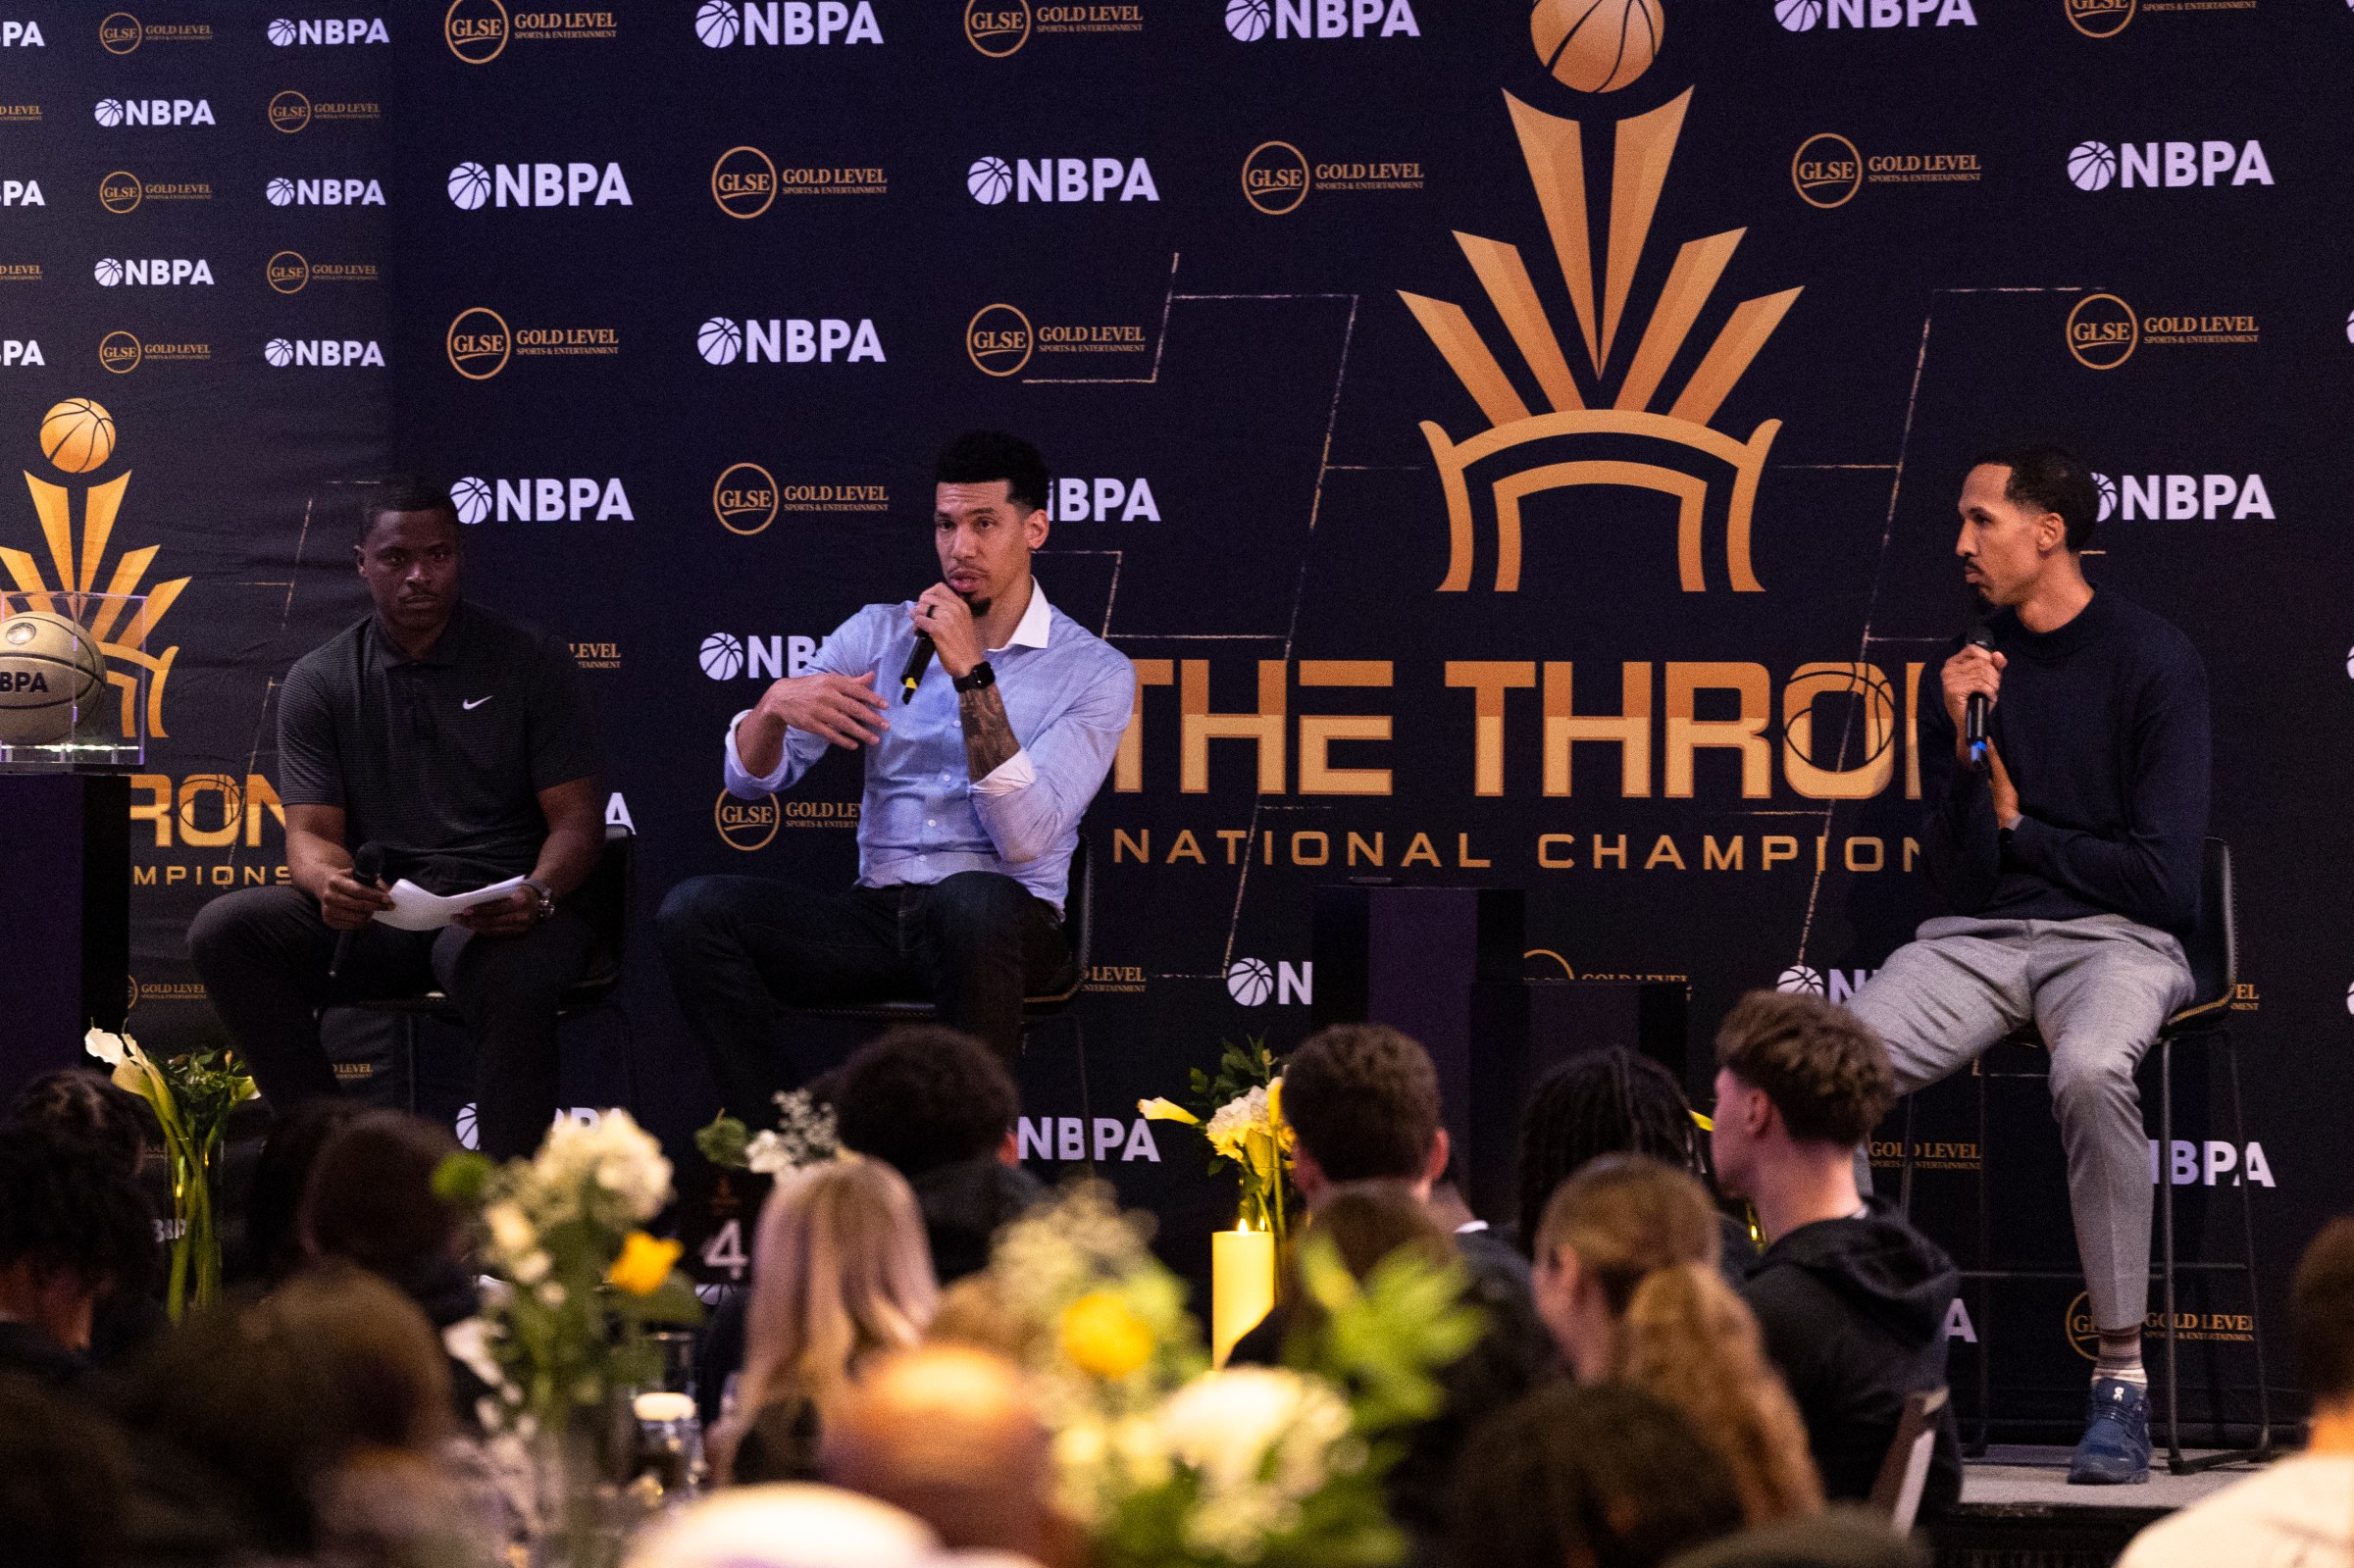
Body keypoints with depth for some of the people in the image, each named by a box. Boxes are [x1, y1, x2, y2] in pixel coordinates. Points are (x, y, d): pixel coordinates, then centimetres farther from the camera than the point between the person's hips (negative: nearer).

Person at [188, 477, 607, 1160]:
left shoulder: (529, 660, 5)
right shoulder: (320, 680, 10)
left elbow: (578, 818, 0)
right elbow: (311, 832, 3)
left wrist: (538, 893, -23)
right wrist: (330, 884, -23)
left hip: (498, 916, -3)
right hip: (374, 916, 3)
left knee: (511, 974, -39)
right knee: (225, 928, -22)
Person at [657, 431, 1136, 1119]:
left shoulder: (1096, 673, 1)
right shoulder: (876, 634, 13)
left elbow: (1024, 840, -13)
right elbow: (750, 778, 7)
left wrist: (971, 674, -17)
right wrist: (776, 703, -16)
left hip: (1006, 923, -4)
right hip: (876, 915, 4)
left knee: (971, 901, -41)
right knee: (693, 911, -22)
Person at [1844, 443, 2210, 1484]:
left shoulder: (2154, 661, -3)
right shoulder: (1973, 669, 11)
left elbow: (2161, 877, -8)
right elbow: (1959, 877, 5)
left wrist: (2019, 824, 1)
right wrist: (1964, 749, -9)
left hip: (2117, 941, -4)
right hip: (1982, 940, 4)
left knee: (2089, 1069, -39)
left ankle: (2122, 1375, -28)